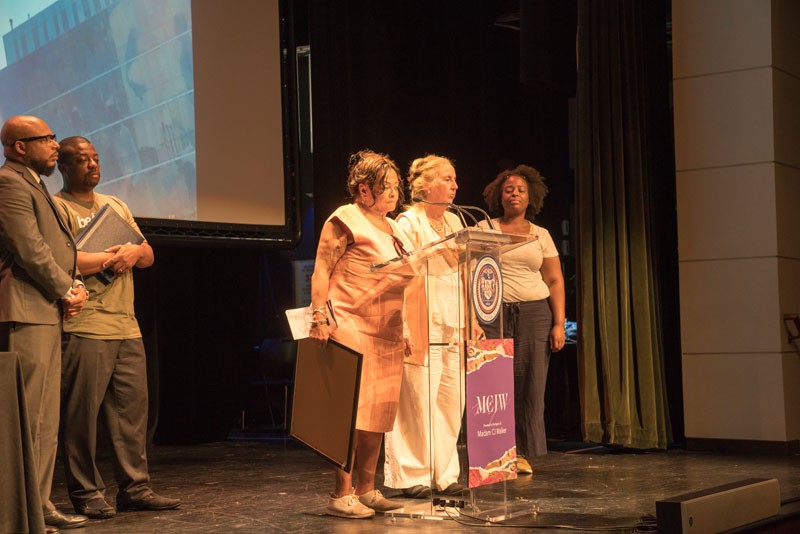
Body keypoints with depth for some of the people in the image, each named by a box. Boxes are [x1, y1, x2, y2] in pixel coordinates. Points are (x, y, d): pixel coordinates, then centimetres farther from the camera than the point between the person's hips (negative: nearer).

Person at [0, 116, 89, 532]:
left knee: (46, 416, 14)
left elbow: (58, 246, 22)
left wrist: (74, 286, 5)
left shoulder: (34, 185, 23)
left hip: (46, 313, 11)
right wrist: (67, 292, -8)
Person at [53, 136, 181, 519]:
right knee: (82, 413, -5)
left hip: (126, 327, 7)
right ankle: (86, 494, 3)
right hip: (84, 328, -7)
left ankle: (134, 488, 12)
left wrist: (133, 252, -3)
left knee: (133, 408, 6)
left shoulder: (115, 206, 23)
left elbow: (149, 256, 20)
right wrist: (110, 258, -8)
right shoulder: (57, 208, -1)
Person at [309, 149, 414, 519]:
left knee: (379, 412, 9)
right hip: (352, 329, -8)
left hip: (387, 334, 8)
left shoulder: (393, 228, 20)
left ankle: (366, 489, 17)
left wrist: (405, 330, 20)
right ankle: (342, 494, -4)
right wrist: (320, 315, -19)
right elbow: (321, 271, -9)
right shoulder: (346, 220, -4)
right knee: (352, 411, -8)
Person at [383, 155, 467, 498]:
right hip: (422, 325, -7)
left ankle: (444, 474, 15)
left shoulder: (454, 222, 18)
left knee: (452, 402, 7)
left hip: (453, 325, 7)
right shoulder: (408, 223, -5)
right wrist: (402, 329, -19)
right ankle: (411, 476, 4)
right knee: (417, 402, -5)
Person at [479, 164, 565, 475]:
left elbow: (555, 281, 10)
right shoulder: (484, 229, 7)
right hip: (494, 312, -2)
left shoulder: (541, 236, 13)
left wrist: (559, 323, 1)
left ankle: (522, 453, 5)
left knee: (529, 383, -2)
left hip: (535, 313, 2)